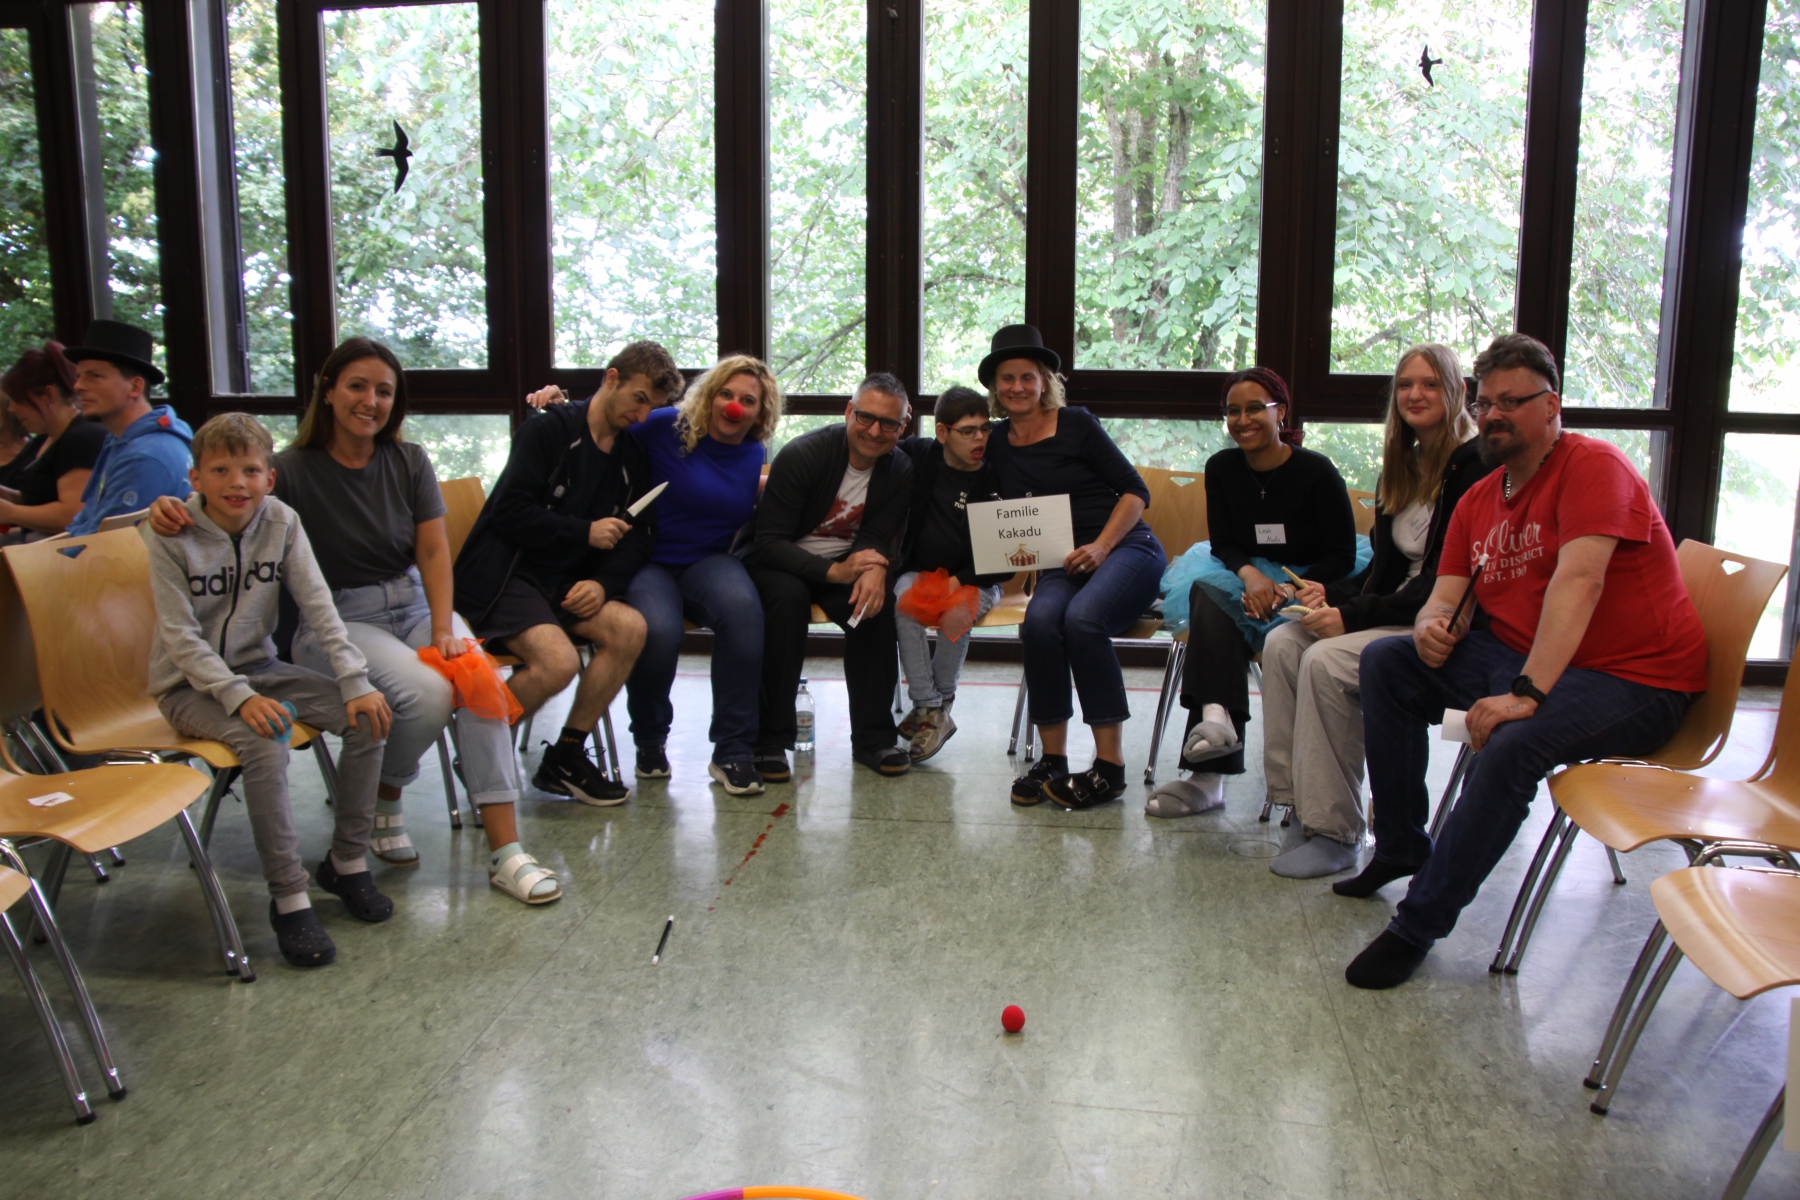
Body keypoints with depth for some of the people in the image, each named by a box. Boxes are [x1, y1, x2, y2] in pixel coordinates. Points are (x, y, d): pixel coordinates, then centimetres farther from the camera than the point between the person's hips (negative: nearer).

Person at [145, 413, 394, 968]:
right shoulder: (170, 535, -14)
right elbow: (181, 638, -16)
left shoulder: (281, 521, -4)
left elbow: (319, 606, -7)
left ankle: (346, 862, -1)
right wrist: (239, 696, -28)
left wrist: (355, 681, -17)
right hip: (190, 683, -4)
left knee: (368, 714, -15)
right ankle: (288, 898, -22)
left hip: (259, 666, 4)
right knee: (263, 739, -33)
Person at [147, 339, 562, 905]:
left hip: (414, 605, 4)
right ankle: (383, 803, 2)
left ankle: (505, 852, -24)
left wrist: (443, 630, -10)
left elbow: (433, 551, 3)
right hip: (335, 620, -4)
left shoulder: (409, 462, 6)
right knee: (426, 693, -31)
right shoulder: (294, 470, -5)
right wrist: (170, 510, -30)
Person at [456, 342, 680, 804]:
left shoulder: (632, 454, 13)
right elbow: (511, 512, -15)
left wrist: (604, 583, -9)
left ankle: (565, 758, -8)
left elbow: (635, 537, 10)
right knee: (558, 660, -30)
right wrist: (585, 532, -15)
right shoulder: (550, 429, -7)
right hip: (502, 573, -7)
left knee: (630, 627, -20)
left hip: (567, 582, 7)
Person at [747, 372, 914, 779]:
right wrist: (833, 572, -37)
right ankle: (769, 741, -28)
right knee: (788, 596, -36)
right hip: (778, 564, -4)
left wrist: (875, 569, -34)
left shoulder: (900, 471, -5)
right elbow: (768, 543, -24)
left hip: (845, 565, 4)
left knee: (878, 602, -26)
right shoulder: (802, 455, -21)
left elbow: (878, 538, -8)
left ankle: (872, 737, -15)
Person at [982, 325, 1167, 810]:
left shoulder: (1076, 424, -1)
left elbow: (1136, 491, -2)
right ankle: (1052, 759, -21)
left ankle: (1110, 767, -28)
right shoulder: (998, 443, 12)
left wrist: (1100, 547, -15)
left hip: (1126, 548, -3)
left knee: (1083, 616, -34)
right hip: (1061, 566, 3)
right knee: (1040, 619, -31)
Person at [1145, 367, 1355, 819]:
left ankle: (1209, 774, -36)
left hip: (1309, 585, -4)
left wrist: (1288, 590, -22)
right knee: (1209, 592, -31)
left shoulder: (1316, 471, -6)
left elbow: (1342, 557, -6)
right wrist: (1250, 574, -18)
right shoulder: (1221, 468, 7)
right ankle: (1216, 716, -46)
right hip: (1248, 577, 4)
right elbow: (1222, 544, 5)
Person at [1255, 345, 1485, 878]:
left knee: (1326, 661, -28)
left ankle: (1334, 833, -19)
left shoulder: (1473, 468, -13)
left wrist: (1352, 615, -21)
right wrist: (1332, 593, -3)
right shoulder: (1403, 465, 15)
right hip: (1394, 612, 9)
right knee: (1282, 642, -13)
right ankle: (1300, 800, -13)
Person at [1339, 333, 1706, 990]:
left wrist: (1526, 694, -36)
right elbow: (1447, 593, 8)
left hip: (1628, 681, -8)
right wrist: (1432, 623, -19)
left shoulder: (1592, 464, -14)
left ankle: (1419, 924, -23)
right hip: (1518, 659, 8)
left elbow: (1578, 580, -27)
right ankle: (1401, 849, 7)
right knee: (1386, 661, -1)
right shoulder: (1478, 501, 12)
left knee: (1512, 744, -35)